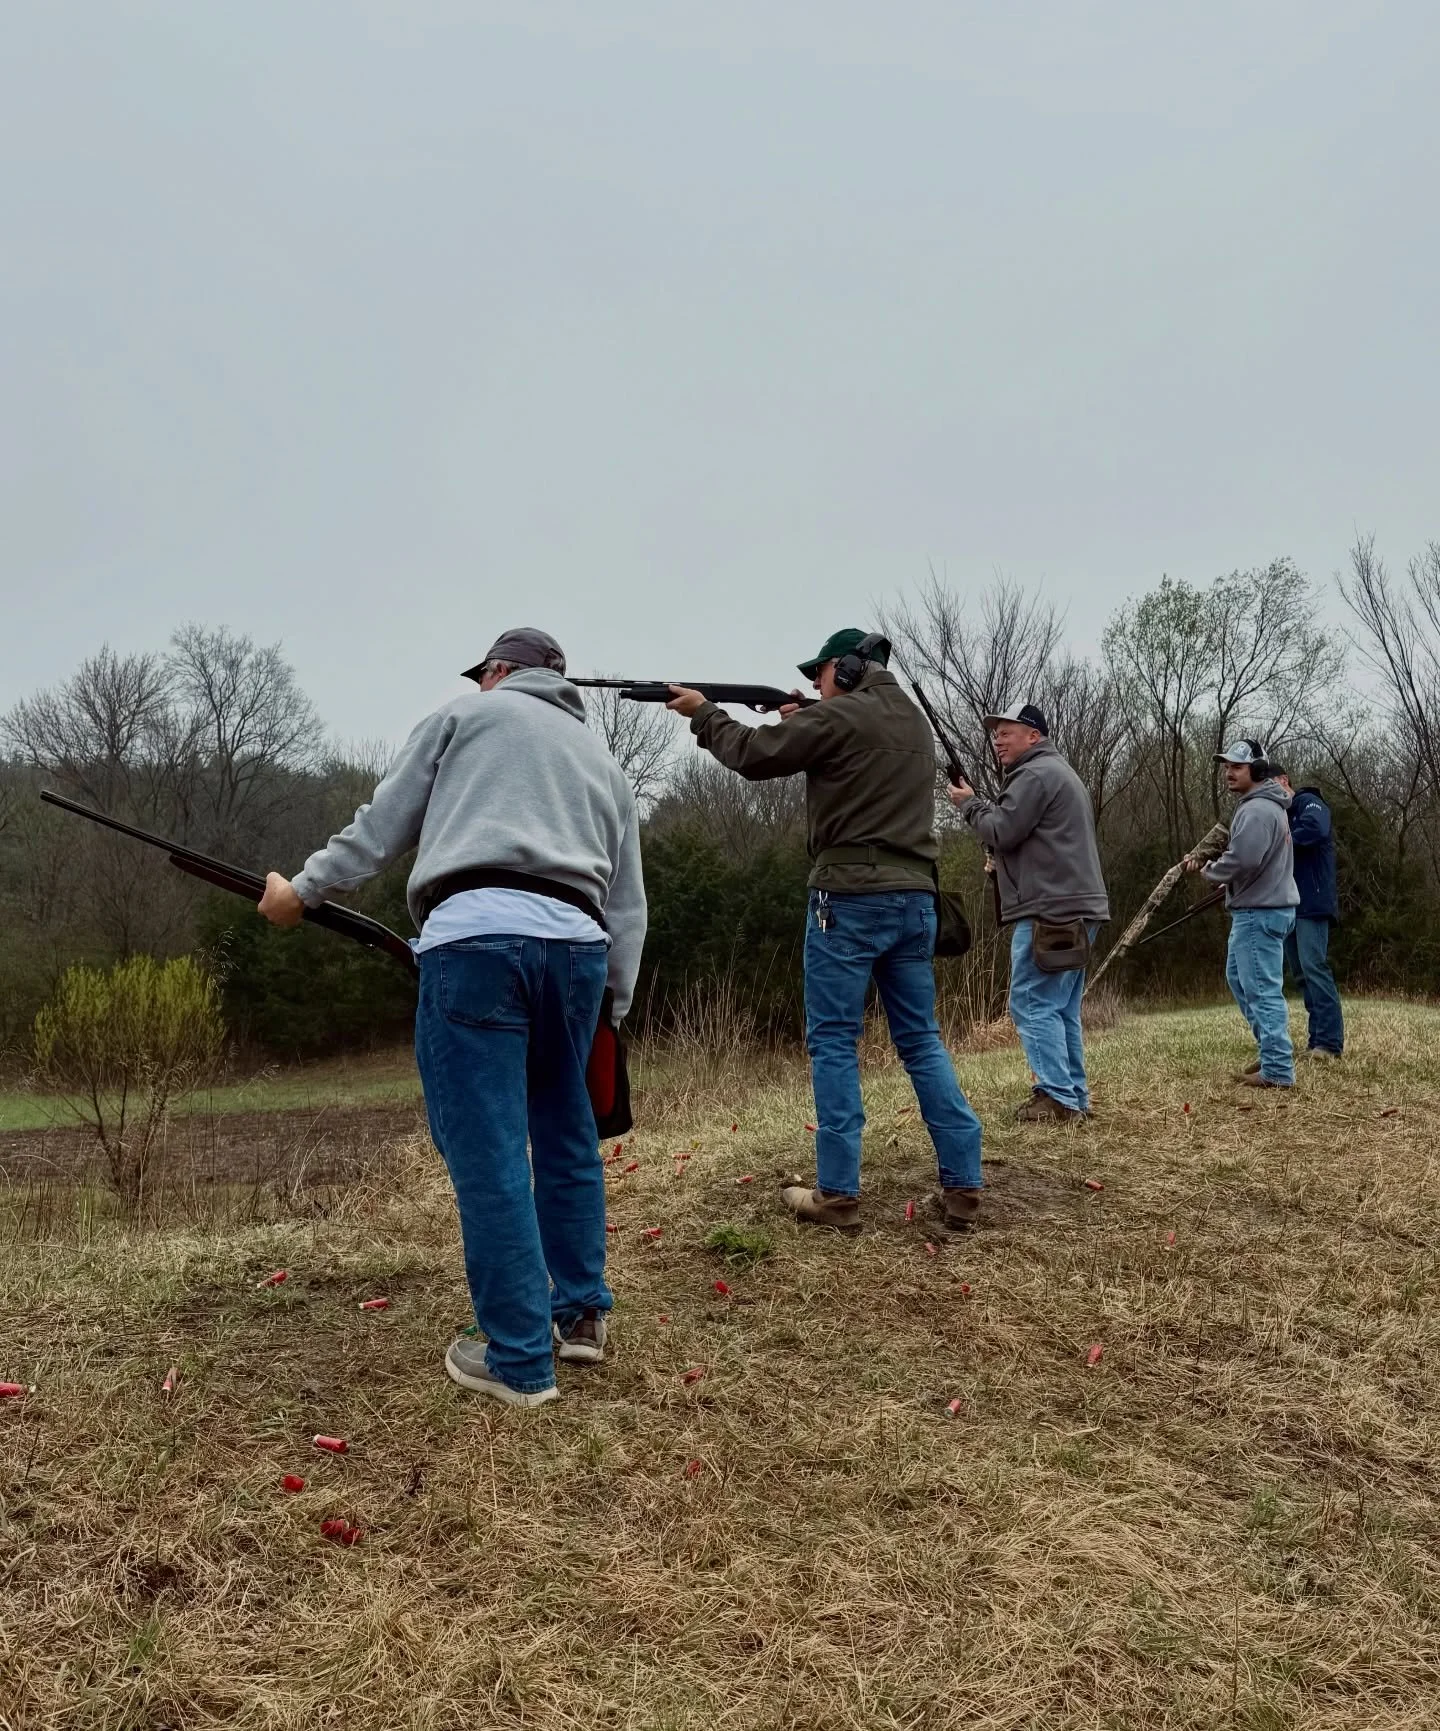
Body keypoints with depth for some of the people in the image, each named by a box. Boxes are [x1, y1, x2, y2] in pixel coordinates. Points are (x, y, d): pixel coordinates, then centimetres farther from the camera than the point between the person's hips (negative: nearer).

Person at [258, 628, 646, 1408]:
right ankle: (581, 1314, 29)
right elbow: (628, 907, 24)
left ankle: (520, 1360, 4)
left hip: (477, 934, -5)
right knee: (564, 1134, 20)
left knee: (488, 1152, -1)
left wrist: (302, 889, 26)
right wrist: (613, 1010, 29)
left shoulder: (466, 714, 18)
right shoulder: (604, 761, 28)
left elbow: (384, 822, 15)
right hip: (577, 943, 5)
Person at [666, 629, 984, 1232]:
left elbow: (753, 756, -2)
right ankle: (963, 1185, 8)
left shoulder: (838, 717, -6)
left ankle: (837, 1196, 2)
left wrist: (704, 713, 13)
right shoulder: (915, 721, 17)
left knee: (833, 1043, 0)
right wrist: (803, 721, 22)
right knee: (921, 1041, 10)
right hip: (916, 898, 7)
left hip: (850, 896, -7)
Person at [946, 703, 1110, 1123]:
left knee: (1033, 1005, -9)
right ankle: (1074, 1096, 14)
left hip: (1050, 910, -11)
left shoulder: (1035, 774, -9)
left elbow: (1001, 831, -13)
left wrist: (969, 802, 3)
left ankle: (1057, 1099, -11)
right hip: (1074, 908, 11)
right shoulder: (1060, 772, 25)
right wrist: (1004, 863, 16)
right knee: (1061, 1009, 12)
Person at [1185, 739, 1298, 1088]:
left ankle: (1277, 1069, -3)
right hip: (1260, 908, 11)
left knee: (1262, 988, -7)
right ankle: (1274, 1047, 28)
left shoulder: (1257, 810, -19)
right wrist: (1209, 863, 7)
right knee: (1238, 977, 21)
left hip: (1260, 912, -11)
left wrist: (1207, 870, -10)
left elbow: (1242, 860, -28)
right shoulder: (1263, 805, 17)